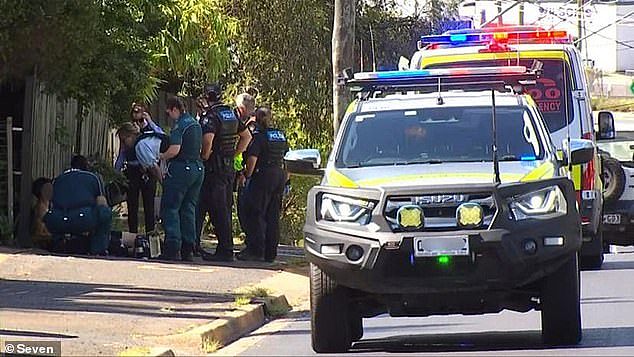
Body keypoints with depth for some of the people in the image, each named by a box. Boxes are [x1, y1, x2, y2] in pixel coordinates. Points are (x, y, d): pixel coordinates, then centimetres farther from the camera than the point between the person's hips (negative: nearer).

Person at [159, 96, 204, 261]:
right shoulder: (196, 124, 16)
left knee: (170, 208, -4)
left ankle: (173, 248, -12)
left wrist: (161, 156, -6)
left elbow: (175, 149, -22)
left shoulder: (179, 125, -12)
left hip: (181, 168, -9)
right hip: (197, 167, 9)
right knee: (189, 209, 12)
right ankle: (188, 250, 10)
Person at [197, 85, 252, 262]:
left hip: (214, 169, -8)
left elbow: (208, 139, -30)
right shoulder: (231, 114, 12)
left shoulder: (211, 116, -13)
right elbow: (247, 136, 20)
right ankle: (226, 249, 14)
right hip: (229, 168, 8)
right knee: (225, 209, 12)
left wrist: (205, 157, -14)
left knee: (218, 211, -6)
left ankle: (225, 250, -7)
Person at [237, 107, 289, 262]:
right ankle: (271, 253, 10)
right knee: (273, 216, 9)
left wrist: (247, 175, -8)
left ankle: (255, 249, -10)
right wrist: (286, 178, 22)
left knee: (256, 214, -4)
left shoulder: (258, 136, -10)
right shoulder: (281, 135, 12)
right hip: (279, 176, 7)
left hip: (263, 175, -7)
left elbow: (252, 158, -19)